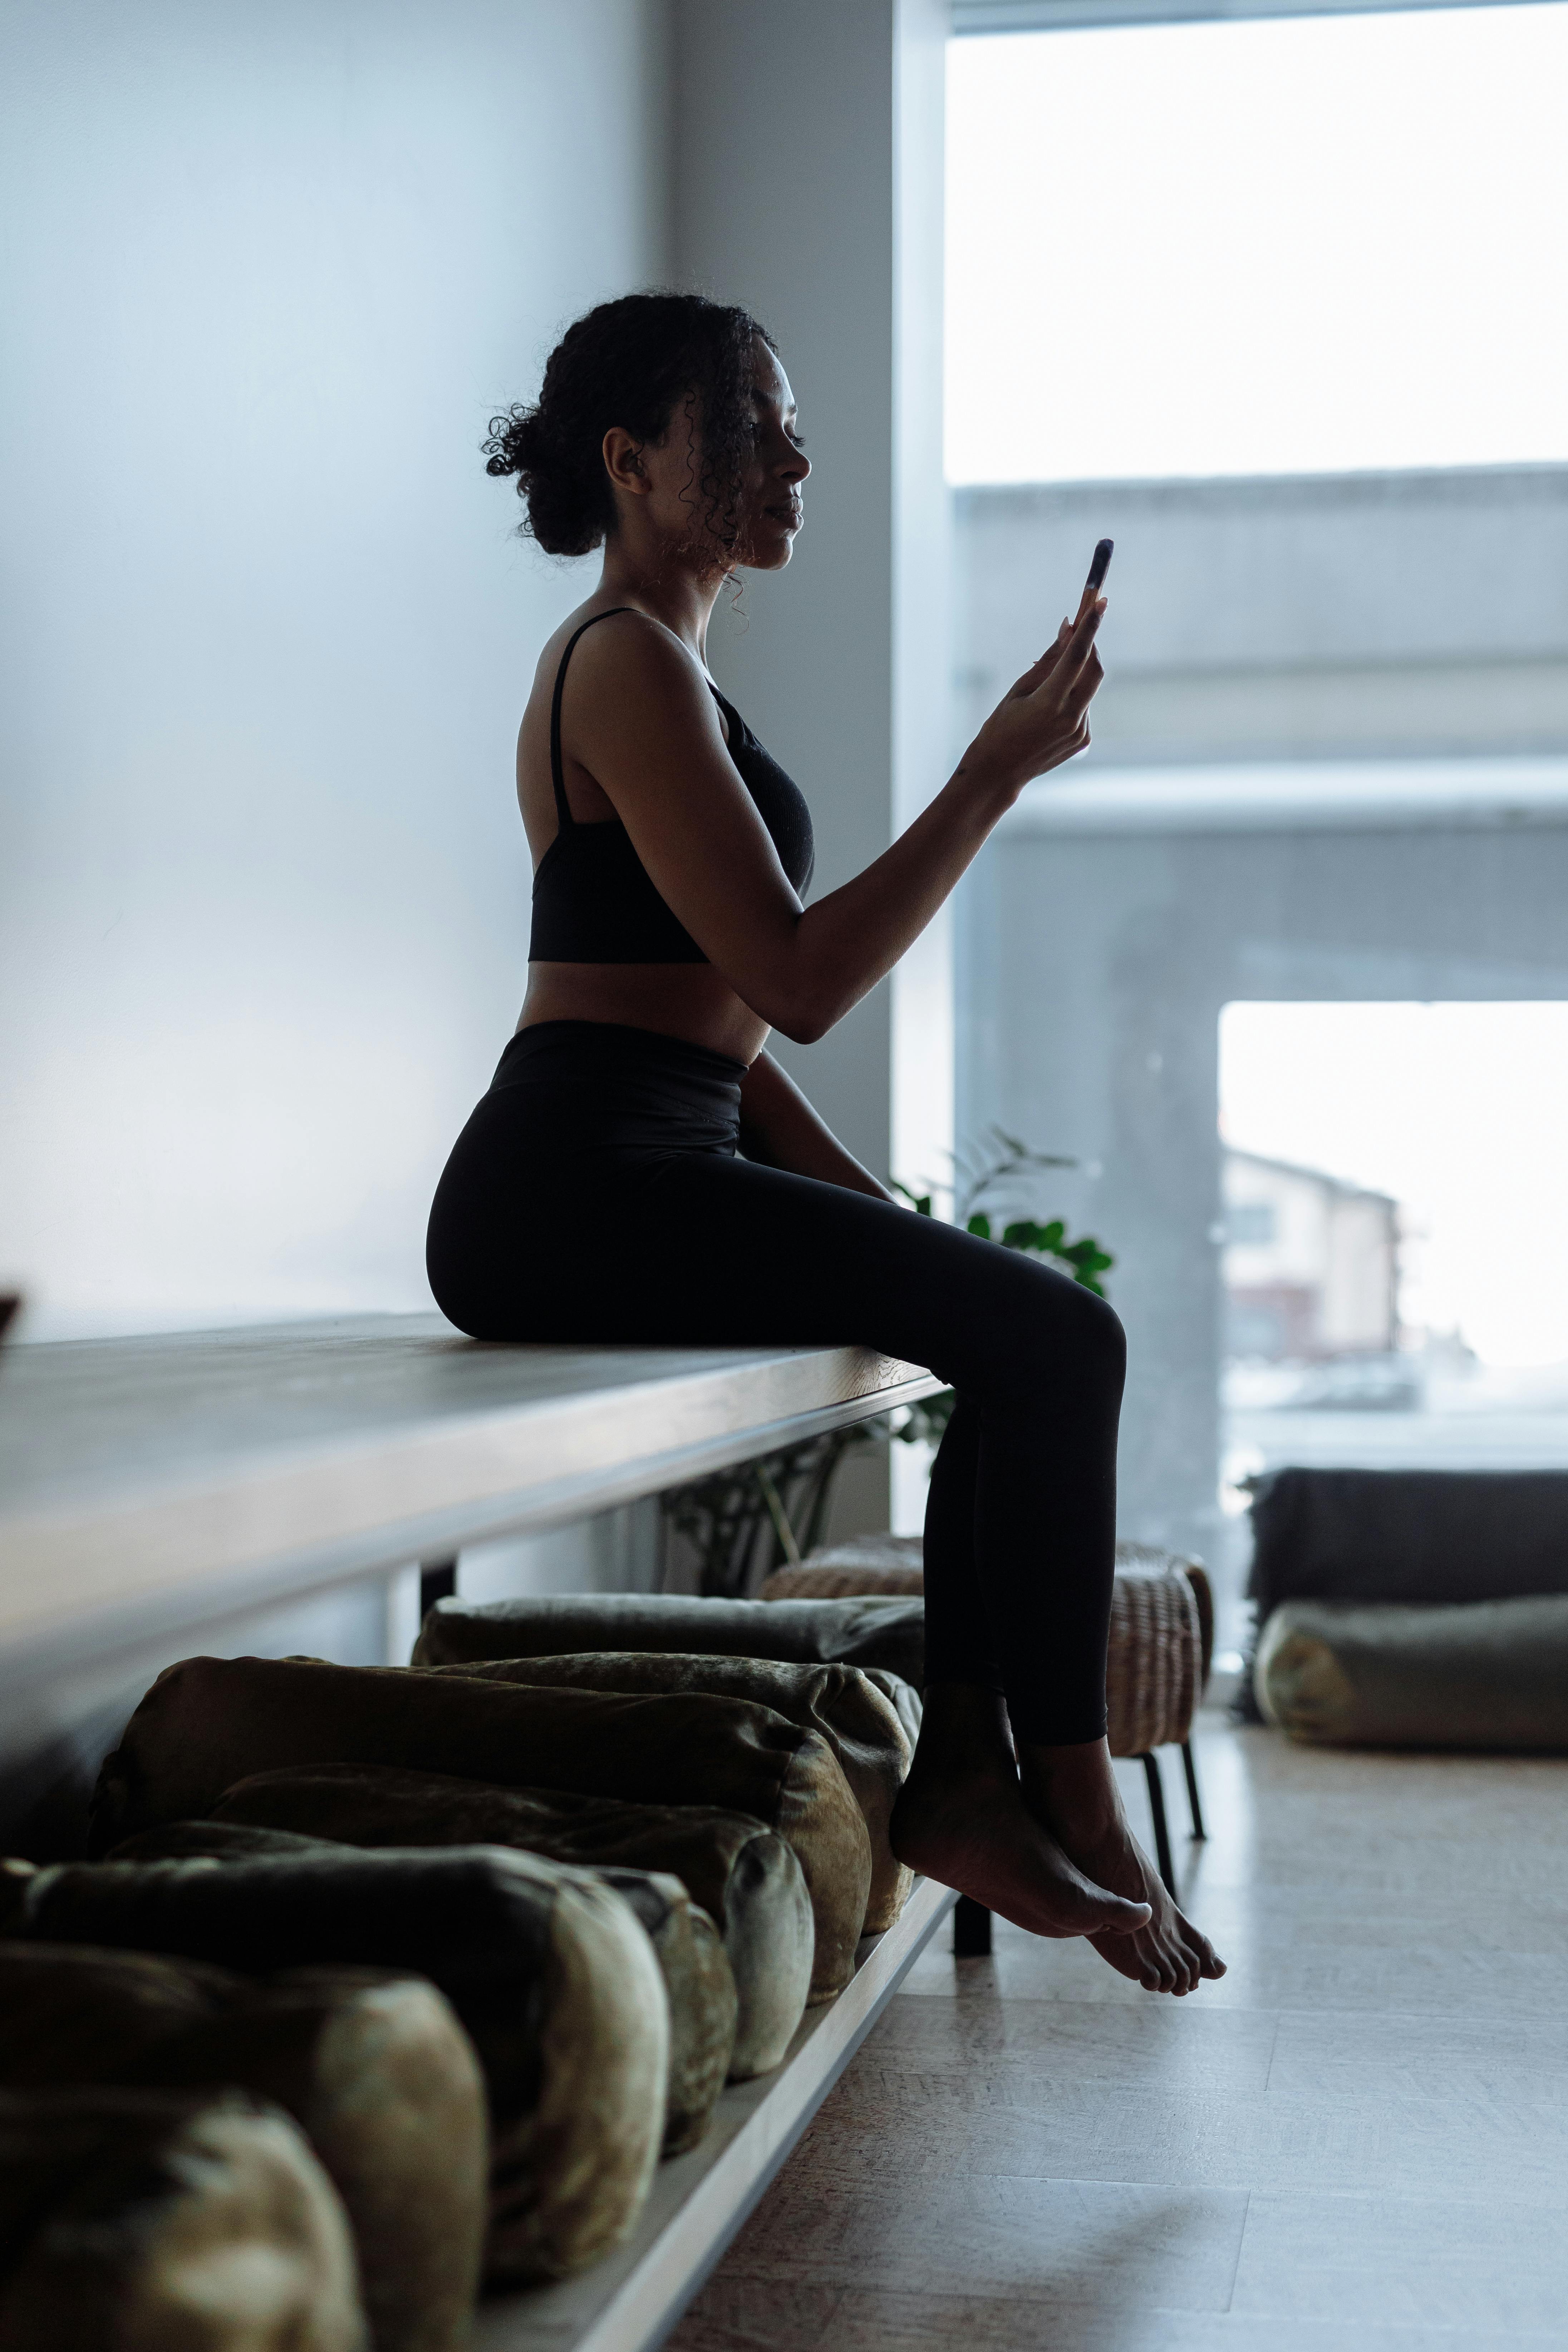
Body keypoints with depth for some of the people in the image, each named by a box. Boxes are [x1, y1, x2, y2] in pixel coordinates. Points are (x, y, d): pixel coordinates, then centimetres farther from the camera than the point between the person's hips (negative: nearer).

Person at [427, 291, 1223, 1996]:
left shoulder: (644, 663, 22)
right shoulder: (630, 661, -10)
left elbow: (721, 1015, 21)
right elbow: (799, 978, -19)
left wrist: (882, 1216, 15)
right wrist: (996, 774, -15)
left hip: (635, 1182, 10)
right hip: (577, 1194, -10)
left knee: (1032, 1327, 8)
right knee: (1054, 1337, -15)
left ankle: (963, 1773, 6)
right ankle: (1077, 1811, -4)